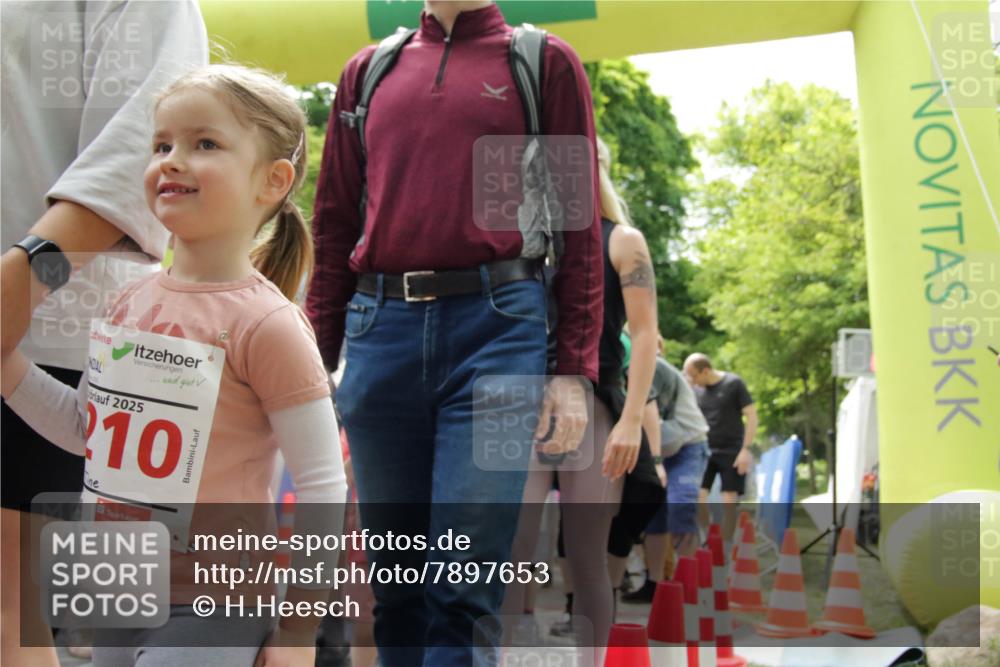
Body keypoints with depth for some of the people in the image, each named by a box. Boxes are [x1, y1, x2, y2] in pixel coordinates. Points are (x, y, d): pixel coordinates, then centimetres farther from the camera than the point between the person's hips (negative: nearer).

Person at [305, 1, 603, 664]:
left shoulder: (546, 62, 8)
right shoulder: (367, 70, 18)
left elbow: (579, 221, 3)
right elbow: (335, 223, 17)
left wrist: (574, 371, -5)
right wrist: (316, 359, 8)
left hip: (496, 327, -3)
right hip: (379, 331, 4)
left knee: (465, 589, -7)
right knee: (395, 579, 9)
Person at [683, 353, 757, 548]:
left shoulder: (734, 383, -8)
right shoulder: (696, 390, 3)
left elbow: (752, 416, -7)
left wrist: (746, 449, -13)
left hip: (731, 452, -3)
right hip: (705, 451, 3)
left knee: (729, 502, -4)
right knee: (697, 497, -8)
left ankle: (725, 548, 6)